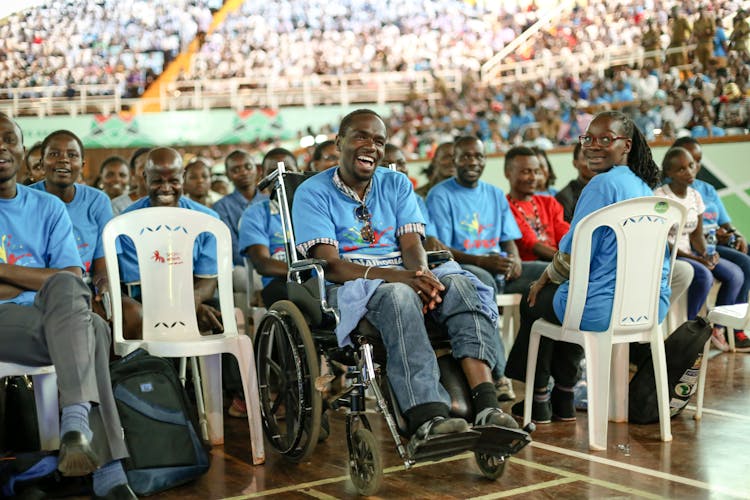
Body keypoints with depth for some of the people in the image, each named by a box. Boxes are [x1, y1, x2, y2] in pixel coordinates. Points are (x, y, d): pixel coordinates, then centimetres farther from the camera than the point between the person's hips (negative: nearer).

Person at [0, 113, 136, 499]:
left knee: (66, 288, -32)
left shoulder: (48, 209, 18)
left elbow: (73, 281, 4)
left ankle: (76, 420, -42)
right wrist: (37, 280, -8)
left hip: (53, 319, 3)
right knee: (91, 330, -30)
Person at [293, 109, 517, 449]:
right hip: (349, 289, -4)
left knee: (461, 285, -27)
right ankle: (427, 419, -53)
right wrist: (398, 277, -26)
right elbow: (330, 264, -11)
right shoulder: (313, 193, 2)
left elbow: (412, 245, 4)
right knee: (399, 296, -38)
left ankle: (487, 408, -43)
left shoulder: (397, 185, 18)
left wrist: (422, 274, -23)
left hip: (403, 280, 4)